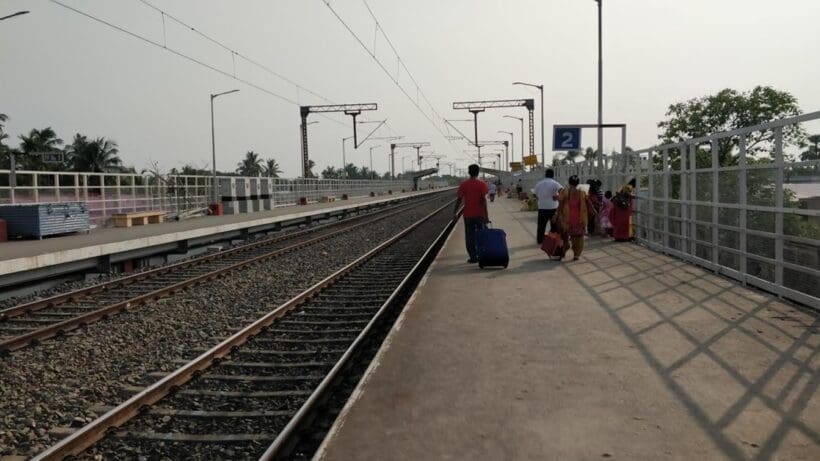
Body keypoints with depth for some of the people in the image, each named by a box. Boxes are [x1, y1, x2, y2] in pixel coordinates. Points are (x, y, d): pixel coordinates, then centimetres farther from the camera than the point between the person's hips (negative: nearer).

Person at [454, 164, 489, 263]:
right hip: (480, 214, -1)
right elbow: (483, 200, -11)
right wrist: (486, 215, -9)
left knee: (470, 237, 7)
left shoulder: (463, 185, -1)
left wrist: (455, 212, 5)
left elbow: (459, 200, -4)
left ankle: (473, 257, 6)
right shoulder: (482, 184, -5)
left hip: (468, 215, 1)